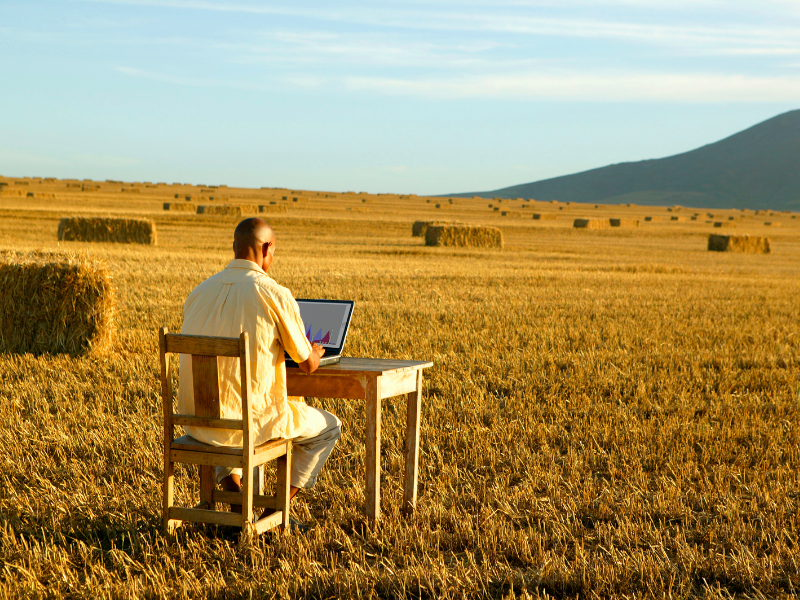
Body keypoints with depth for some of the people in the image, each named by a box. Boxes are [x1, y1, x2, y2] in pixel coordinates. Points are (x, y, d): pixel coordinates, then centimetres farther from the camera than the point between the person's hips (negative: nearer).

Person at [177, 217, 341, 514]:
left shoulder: (200, 291, 4)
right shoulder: (275, 294, -12)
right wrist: (316, 352, 23)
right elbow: (308, 364, -2)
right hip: (250, 420, -5)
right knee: (329, 427, 20)